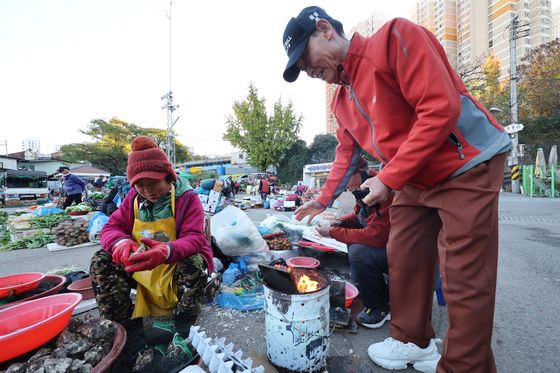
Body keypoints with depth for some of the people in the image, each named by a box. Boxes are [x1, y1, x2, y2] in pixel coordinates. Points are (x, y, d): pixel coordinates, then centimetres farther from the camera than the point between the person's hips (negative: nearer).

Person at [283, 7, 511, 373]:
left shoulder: (395, 37, -15)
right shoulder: (342, 99, 8)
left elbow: (441, 108, -23)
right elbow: (347, 153, 14)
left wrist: (389, 178, -24)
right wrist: (323, 201, 13)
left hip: (467, 167, -7)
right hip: (414, 182, 8)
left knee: (465, 280, -2)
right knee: (403, 261, 11)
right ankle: (414, 341, 32)